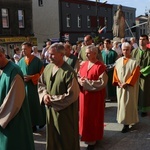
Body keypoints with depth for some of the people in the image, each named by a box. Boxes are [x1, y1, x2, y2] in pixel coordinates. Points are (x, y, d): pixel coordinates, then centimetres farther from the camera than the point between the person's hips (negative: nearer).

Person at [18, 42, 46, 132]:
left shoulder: (37, 61, -5)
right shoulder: (21, 61, 7)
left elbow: (42, 73, -7)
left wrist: (31, 77, -16)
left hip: (35, 86, -4)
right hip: (24, 86, 4)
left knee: (36, 104, 4)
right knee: (27, 105, 5)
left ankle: (41, 121, 25)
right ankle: (31, 124, 14)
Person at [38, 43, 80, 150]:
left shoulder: (68, 72, -23)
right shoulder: (48, 68, -1)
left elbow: (72, 95, -22)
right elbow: (41, 84, 11)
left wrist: (52, 99, -17)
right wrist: (45, 95, -10)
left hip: (65, 111, -6)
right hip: (50, 109, 6)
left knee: (66, 138, 12)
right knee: (52, 135, 20)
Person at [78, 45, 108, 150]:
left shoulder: (100, 66, -14)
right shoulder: (84, 65, 7)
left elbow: (102, 82, -19)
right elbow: (78, 77, 12)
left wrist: (87, 82, -20)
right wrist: (80, 80, -12)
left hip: (95, 96, -6)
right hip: (84, 94, 6)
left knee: (93, 116, 4)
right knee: (85, 115, 14)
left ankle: (93, 139, 16)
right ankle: (87, 135, 30)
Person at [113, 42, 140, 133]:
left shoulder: (134, 62, -8)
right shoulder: (118, 61, 7)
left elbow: (135, 74, -12)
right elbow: (115, 73, 7)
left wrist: (126, 83, -18)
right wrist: (118, 82, -7)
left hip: (130, 87, -5)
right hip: (120, 87, 5)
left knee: (128, 104, -6)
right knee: (121, 104, 12)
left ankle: (127, 124, -2)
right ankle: (124, 120, 28)